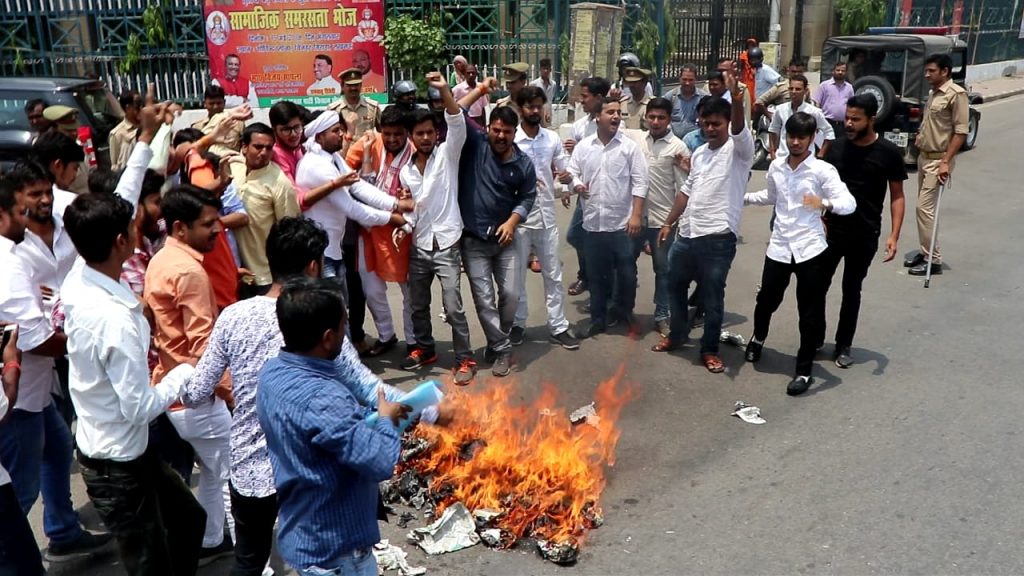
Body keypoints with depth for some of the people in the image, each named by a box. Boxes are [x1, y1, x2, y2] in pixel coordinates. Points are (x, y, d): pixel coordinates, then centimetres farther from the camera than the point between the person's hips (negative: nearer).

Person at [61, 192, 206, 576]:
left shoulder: (78, 282, -8)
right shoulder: (114, 319, -32)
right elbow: (141, 407, -25)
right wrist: (183, 373, -12)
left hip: (107, 449, 9)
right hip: (118, 466, -9)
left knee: (189, 519, 26)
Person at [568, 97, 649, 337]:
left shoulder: (630, 147, -2)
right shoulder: (583, 146, 6)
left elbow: (639, 183, -4)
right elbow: (572, 173, 10)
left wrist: (637, 215, -11)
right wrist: (576, 184, -13)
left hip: (622, 223, -2)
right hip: (593, 223, 2)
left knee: (627, 273, 5)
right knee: (596, 275, 11)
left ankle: (625, 312, 28)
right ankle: (598, 319, 23)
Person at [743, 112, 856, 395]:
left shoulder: (823, 170, -10)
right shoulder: (776, 166, 5)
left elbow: (850, 203, -20)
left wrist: (825, 204, -39)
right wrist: (743, 196, 20)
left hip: (810, 249, -4)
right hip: (779, 247, 4)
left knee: (809, 313, 1)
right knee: (766, 301, 15)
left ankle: (804, 371, 13)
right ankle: (758, 338, 47)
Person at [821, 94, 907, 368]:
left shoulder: (888, 153, -8)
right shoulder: (837, 147, 0)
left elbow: (897, 196, -4)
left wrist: (894, 235, -13)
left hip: (864, 236, -2)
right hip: (831, 230, 2)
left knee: (852, 291, 10)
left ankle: (843, 345, 23)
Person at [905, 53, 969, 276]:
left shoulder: (956, 94, -14)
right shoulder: (934, 93, 11)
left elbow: (961, 132, -18)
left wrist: (946, 162, -22)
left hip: (937, 160, -9)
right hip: (924, 157, 9)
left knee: (925, 207, -11)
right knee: (924, 206, 12)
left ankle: (933, 260, -4)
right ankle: (925, 252, 21)